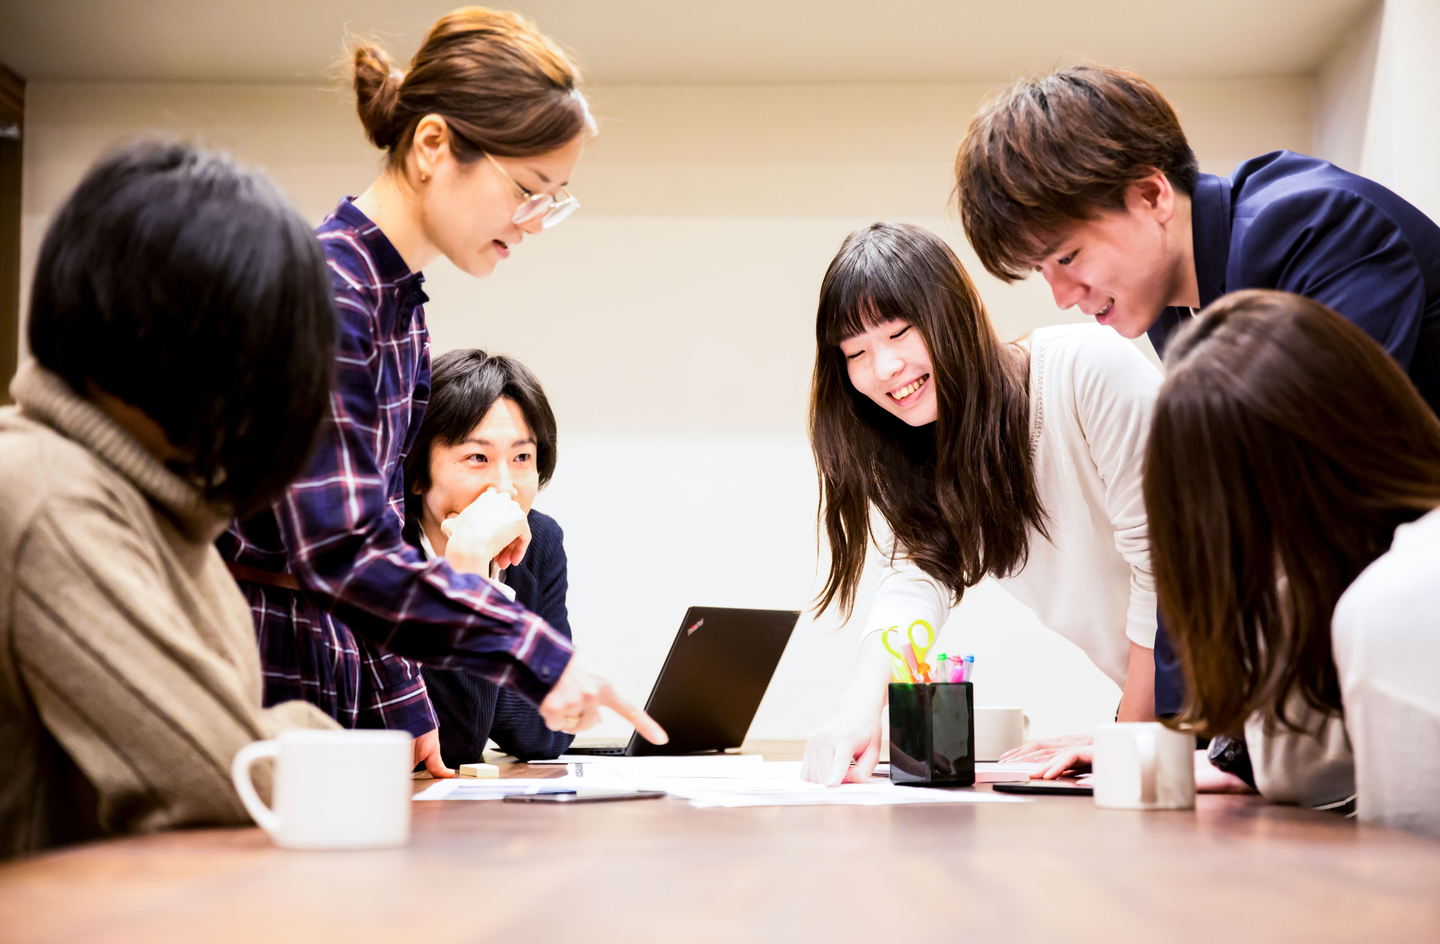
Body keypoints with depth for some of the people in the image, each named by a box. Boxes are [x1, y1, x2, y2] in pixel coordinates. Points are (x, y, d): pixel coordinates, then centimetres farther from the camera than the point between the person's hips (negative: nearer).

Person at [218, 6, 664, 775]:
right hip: (254, 697, -9)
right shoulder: (321, 288, -18)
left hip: (330, 689, 9)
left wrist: (403, 708, 13)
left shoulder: (401, 301, 11)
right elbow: (338, 552, -25)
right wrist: (534, 654, -26)